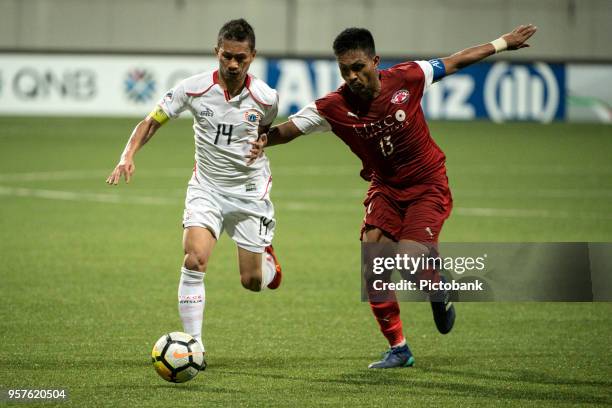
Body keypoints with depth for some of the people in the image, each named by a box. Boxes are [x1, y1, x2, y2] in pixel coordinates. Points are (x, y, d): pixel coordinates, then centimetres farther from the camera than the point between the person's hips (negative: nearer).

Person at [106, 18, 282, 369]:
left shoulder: (266, 98, -12)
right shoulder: (194, 89, -14)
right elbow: (152, 123, -5)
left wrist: (260, 146, -3)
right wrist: (128, 156, -19)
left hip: (250, 191, 0)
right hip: (206, 186, 0)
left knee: (252, 282, 3)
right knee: (195, 259, -23)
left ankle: (267, 258, 43)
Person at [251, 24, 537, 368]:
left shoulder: (407, 79, -17)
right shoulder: (334, 107, -16)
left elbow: (454, 62, -1)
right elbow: (288, 129, -14)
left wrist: (503, 43, 8)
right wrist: (262, 140, -36)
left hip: (428, 185, -3)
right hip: (385, 188, 3)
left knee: (409, 260, -21)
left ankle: (439, 289, 16)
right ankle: (398, 350, 6)